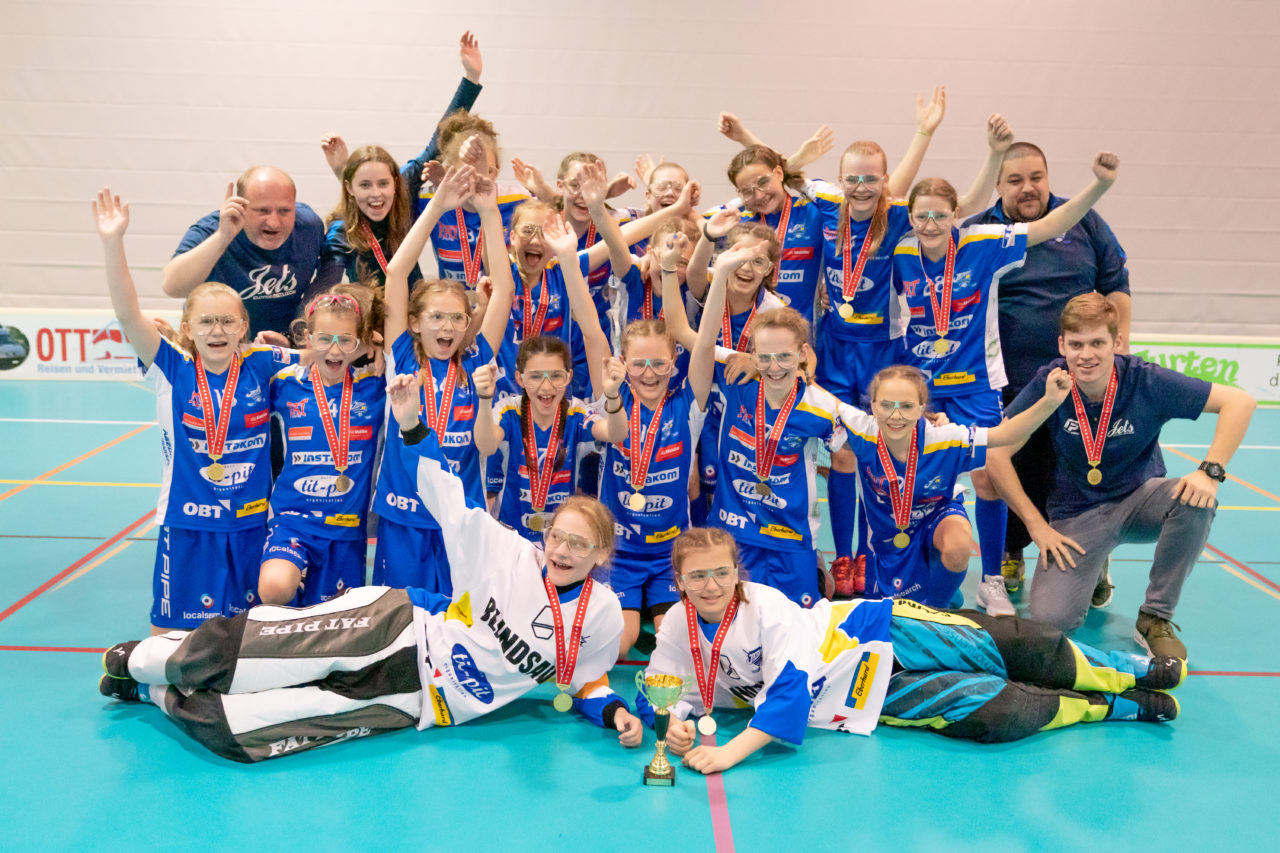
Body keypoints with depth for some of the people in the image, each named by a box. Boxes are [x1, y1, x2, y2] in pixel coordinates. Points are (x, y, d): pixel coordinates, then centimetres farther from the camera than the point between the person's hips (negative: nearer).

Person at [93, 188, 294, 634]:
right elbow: (129, 314, -20)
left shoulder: (262, 366, -4)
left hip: (251, 524, 1)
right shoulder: (173, 368, -8)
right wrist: (113, 243, -30)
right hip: (187, 524, -1)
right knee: (172, 632, 11)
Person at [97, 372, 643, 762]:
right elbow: (451, 502, -4)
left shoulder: (602, 615, -2)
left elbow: (584, 681, 11)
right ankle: (140, 660, 18)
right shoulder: (511, 554, -5)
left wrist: (614, 713, -10)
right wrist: (410, 426, -16)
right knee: (240, 646, -14)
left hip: (416, 702, 0)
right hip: (392, 629, 0)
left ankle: (155, 692, 13)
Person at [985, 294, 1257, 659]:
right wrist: (1037, 525, -16)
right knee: (1051, 620, -23)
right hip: (1076, 515, -1)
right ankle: (1090, 570, 16)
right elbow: (995, 455, -14)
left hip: (1139, 499, 1)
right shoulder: (1049, 383, -15)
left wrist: (1210, 471, -25)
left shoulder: (1144, 380, -16)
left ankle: (1155, 619, -12)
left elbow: (1239, 401, -13)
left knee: (1196, 499, -33)